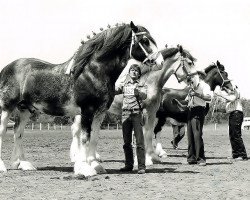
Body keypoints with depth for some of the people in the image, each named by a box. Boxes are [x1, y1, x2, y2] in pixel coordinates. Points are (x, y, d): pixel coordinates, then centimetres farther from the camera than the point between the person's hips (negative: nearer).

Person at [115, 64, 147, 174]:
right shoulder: (125, 84, 17)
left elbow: (144, 96, -11)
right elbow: (115, 91, 11)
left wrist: (137, 91, -28)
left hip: (136, 113, -4)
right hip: (125, 113, 4)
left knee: (139, 141, -9)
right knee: (126, 141, 8)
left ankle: (141, 166, -9)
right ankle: (129, 165, 18)